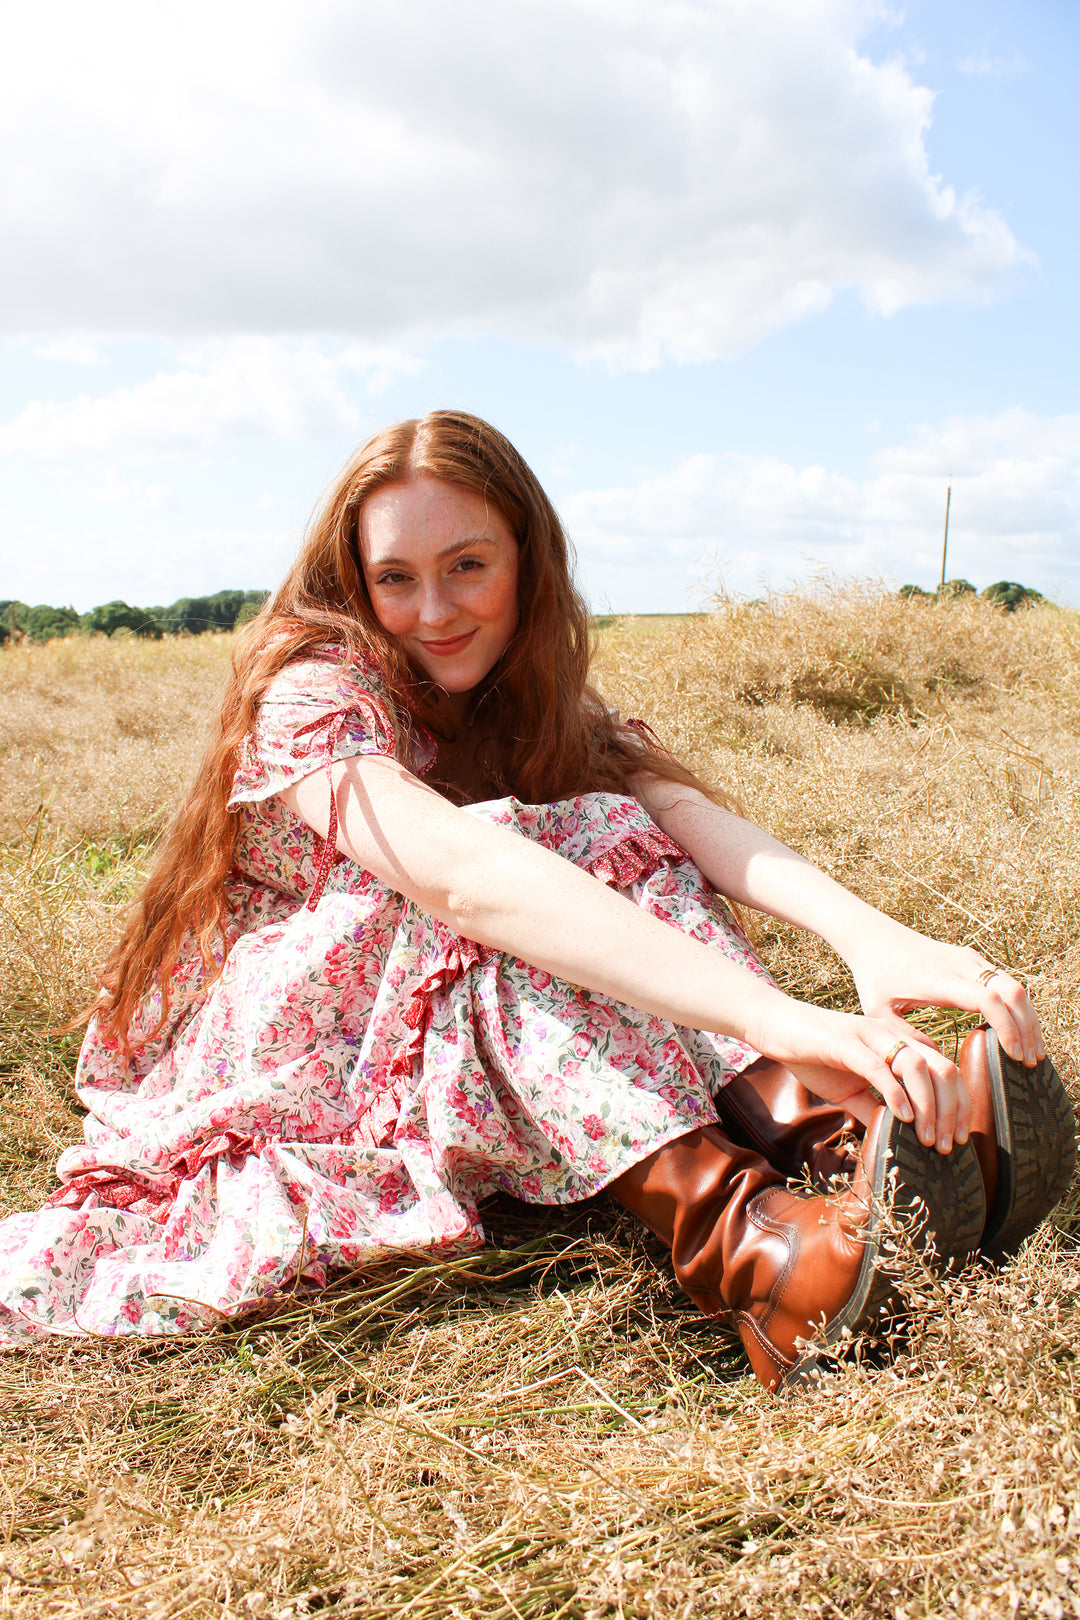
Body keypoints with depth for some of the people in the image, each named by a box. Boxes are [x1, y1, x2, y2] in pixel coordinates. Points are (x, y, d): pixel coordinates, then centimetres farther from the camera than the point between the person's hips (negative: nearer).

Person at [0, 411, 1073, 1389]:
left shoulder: (539, 703, 1)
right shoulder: (311, 693, -20)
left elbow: (686, 813, -20)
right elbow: (464, 872, -40)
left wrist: (868, 933, -41)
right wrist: (772, 1012, -52)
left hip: (452, 1051, 5)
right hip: (250, 1068, -5)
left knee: (614, 843, -20)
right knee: (508, 919, -33)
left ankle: (819, 1131, -40)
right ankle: (737, 1242, -49)